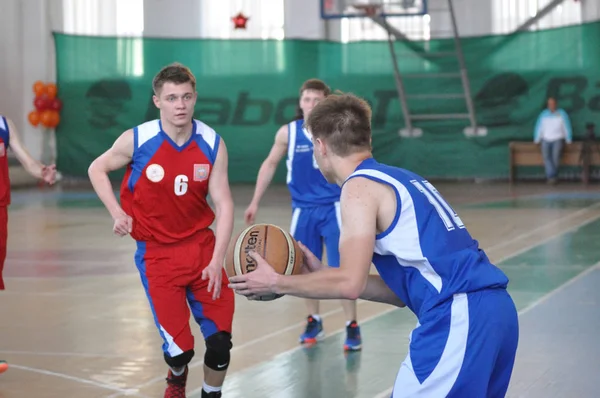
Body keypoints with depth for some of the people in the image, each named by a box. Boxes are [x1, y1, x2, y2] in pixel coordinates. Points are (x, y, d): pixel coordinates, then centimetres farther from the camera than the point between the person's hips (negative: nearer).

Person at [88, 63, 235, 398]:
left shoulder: (213, 144, -8)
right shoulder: (137, 140, -12)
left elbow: (224, 204, -7)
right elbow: (97, 169, 6)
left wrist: (217, 260, -17)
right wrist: (118, 213, -7)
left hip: (202, 246, 2)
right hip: (157, 253, -2)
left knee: (220, 341, -4)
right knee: (180, 348, -7)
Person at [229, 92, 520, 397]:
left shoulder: (360, 186, -3)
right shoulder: (398, 179, 23)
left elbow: (350, 284, -12)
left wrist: (276, 283, 0)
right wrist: (322, 274, 23)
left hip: (459, 317, -9)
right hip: (495, 310, 9)